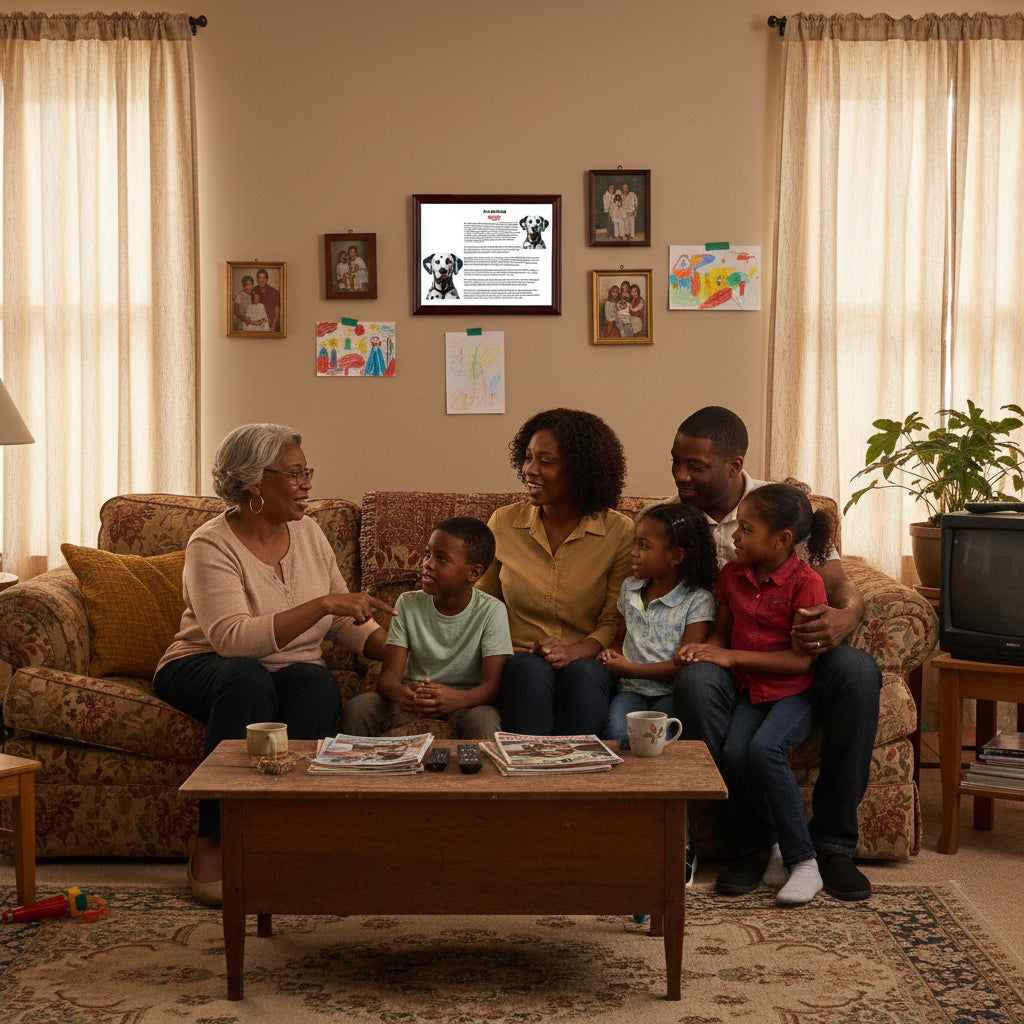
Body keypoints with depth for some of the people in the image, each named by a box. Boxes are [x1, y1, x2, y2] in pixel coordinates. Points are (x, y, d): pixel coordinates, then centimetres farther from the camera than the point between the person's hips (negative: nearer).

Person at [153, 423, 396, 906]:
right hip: (203, 668, -4)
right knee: (247, 678, -38)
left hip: (290, 672, 4)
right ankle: (211, 848, -33)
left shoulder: (308, 532, 5)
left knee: (319, 685, -31)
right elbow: (231, 637, -31)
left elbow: (347, 623, 9)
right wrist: (323, 604, -35)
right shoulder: (211, 546, -15)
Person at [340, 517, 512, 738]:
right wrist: (399, 693, -37)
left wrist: (455, 699, -42)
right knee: (357, 707, -24)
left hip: (466, 699, -2)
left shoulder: (491, 611, -11)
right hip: (412, 700, 3)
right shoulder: (408, 604, -2)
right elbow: (388, 676, -10)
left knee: (482, 720, -36)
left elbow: (493, 685, -19)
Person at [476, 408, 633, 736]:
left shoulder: (619, 532, 0)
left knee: (583, 672, -35)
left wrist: (576, 651, -20)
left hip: (587, 663, -1)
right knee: (531, 668, -34)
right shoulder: (504, 523, 7)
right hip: (518, 662, 1)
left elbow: (615, 622, 0)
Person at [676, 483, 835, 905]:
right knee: (732, 751, -24)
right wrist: (703, 647, -6)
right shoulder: (732, 574, 8)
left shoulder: (805, 582, -11)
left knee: (764, 747, -31)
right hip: (749, 689, 5)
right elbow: (723, 632, 19)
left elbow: (801, 659, -14)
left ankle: (801, 859, -19)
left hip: (793, 692, -5)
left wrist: (731, 657, -14)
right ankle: (752, 849, -4)